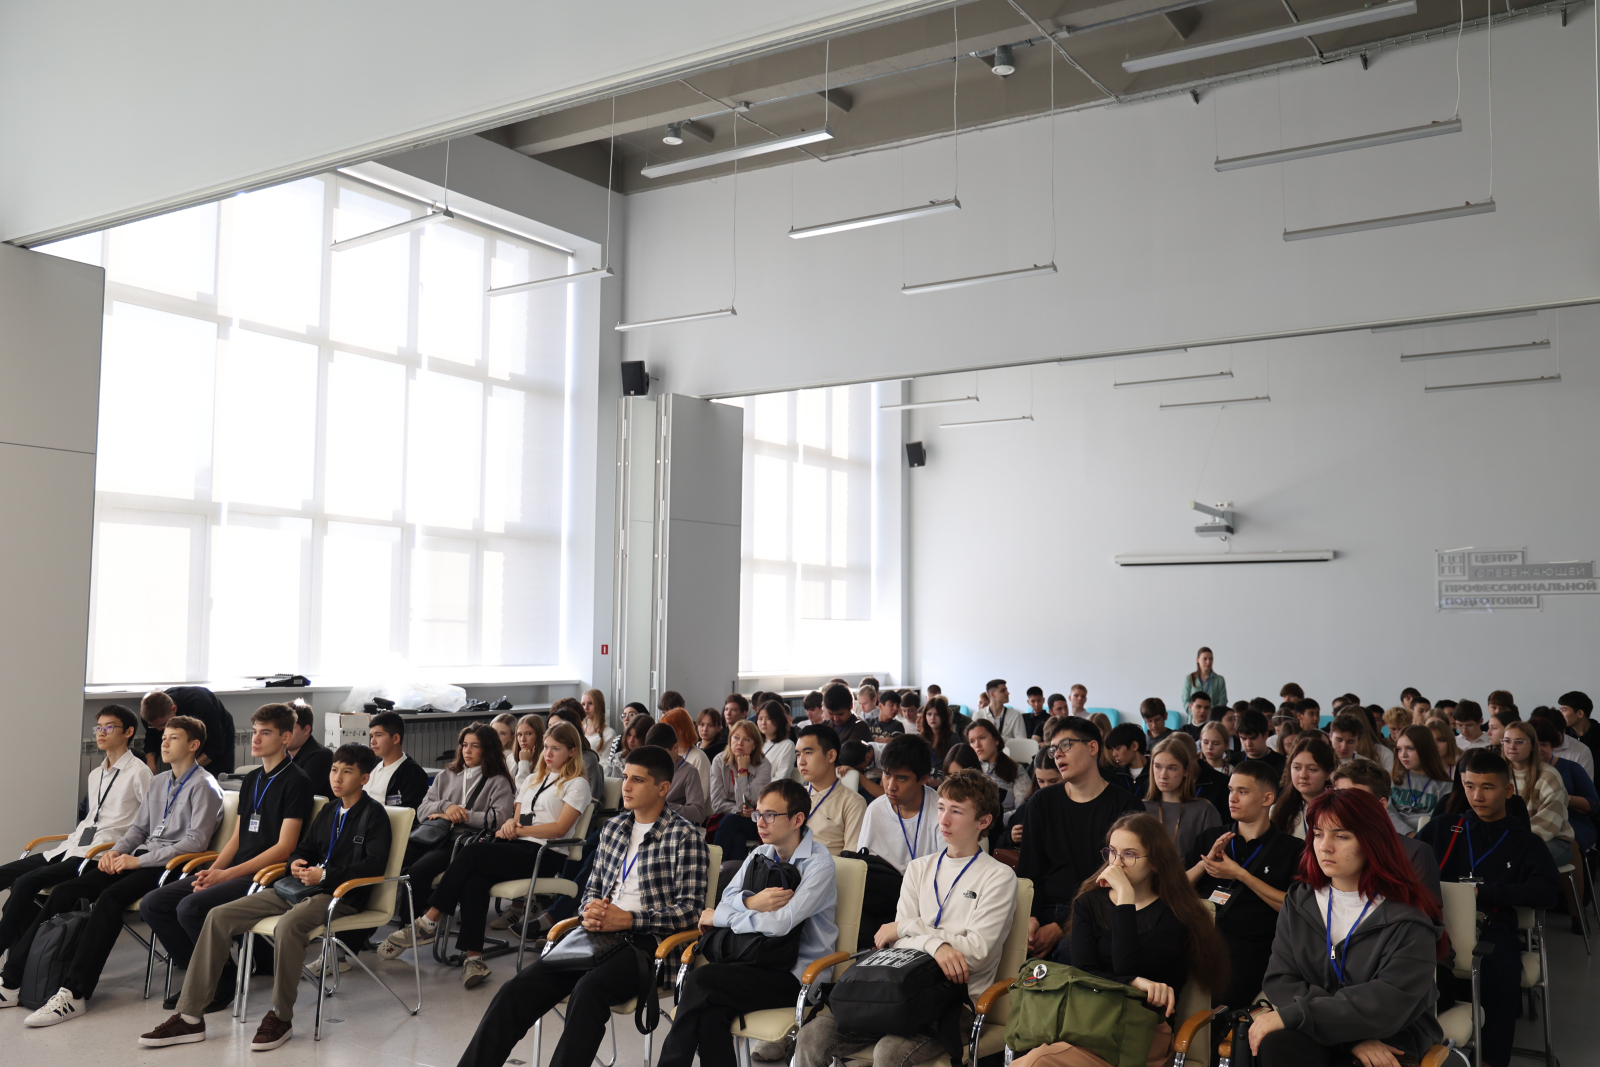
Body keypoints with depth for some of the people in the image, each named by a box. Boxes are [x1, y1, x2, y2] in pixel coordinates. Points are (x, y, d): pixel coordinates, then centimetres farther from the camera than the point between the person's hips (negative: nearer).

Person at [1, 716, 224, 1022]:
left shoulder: (204, 786, -6)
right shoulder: (158, 782, 21)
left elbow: (196, 841, -14)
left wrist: (139, 861, -16)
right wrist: (117, 851, 2)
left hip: (172, 865, -8)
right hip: (142, 860, 8)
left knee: (110, 897, -31)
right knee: (64, 891, -8)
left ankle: (74, 994, -32)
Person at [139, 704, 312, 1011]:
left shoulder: (295, 782, -8)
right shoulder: (251, 780, 19)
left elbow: (284, 848, -14)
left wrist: (226, 874, -17)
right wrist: (211, 872, 0)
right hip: (233, 872, 9)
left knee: (191, 907, -27)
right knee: (152, 904, -3)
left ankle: (223, 983, -7)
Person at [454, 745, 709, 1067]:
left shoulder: (686, 836, -3)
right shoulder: (614, 828, 17)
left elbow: (690, 910, -9)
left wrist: (627, 919, -16)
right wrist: (590, 910, 0)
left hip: (646, 941, -6)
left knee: (587, 991, -35)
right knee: (517, 990, -14)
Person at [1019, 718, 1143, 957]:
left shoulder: (1126, 806, 1)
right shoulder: (1043, 802, 13)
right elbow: (1028, 870, 10)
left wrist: (1061, 928, -13)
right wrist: (1029, 917, -12)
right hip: (1045, 909, 3)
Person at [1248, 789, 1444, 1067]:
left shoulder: (1408, 919, -9)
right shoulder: (1299, 902, 4)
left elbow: (1388, 1004, -19)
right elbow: (1279, 981, -3)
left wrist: (1290, 1016, -22)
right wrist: (1351, 1037, -19)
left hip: (1391, 1040, -3)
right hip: (1320, 1034, 4)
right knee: (1276, 1044, -32)